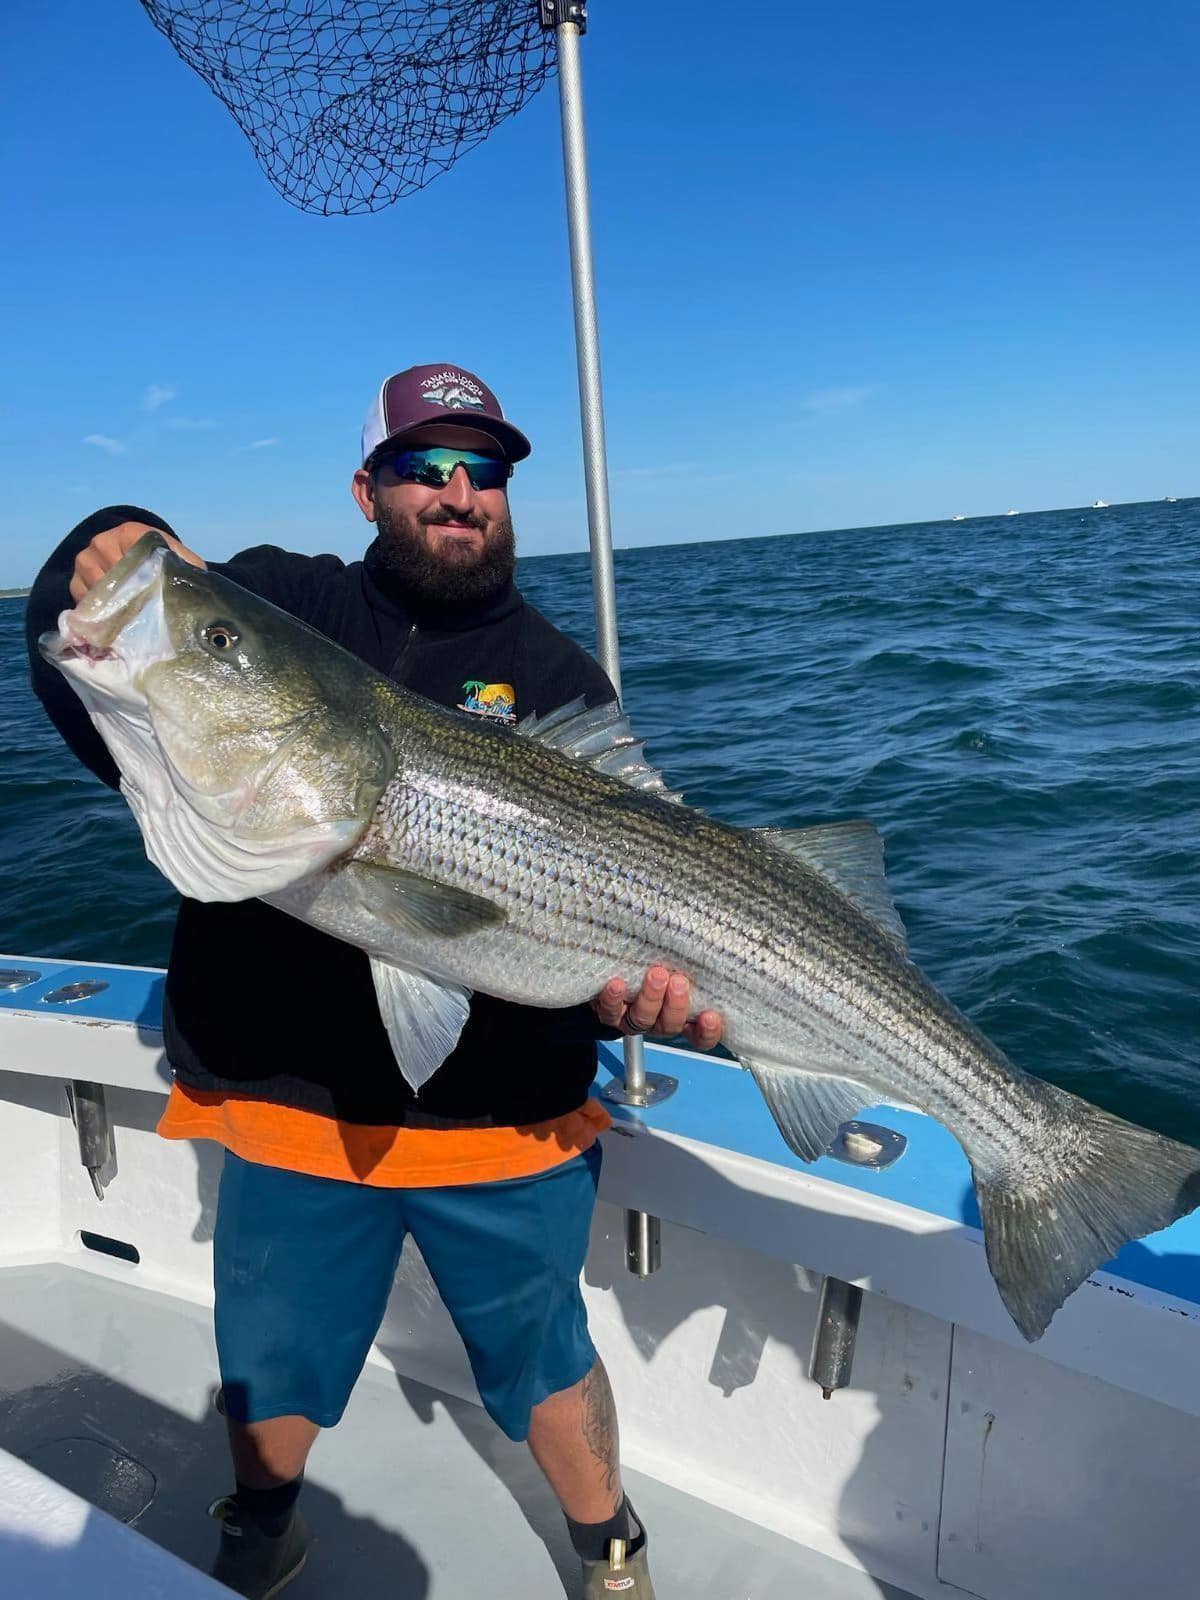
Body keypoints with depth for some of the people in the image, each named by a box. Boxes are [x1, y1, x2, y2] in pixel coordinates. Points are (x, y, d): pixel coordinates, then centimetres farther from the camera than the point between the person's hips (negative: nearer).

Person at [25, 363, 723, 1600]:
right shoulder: (278, 603, -1)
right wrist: (105, 558, -29)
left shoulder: (558, 678, -1)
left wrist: (620, 978, -30)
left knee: (544, 1364, 19)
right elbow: (106, 730, -10)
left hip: (502, 1122, -1)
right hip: (293, 1099, 2)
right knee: (267, 1364, 23)